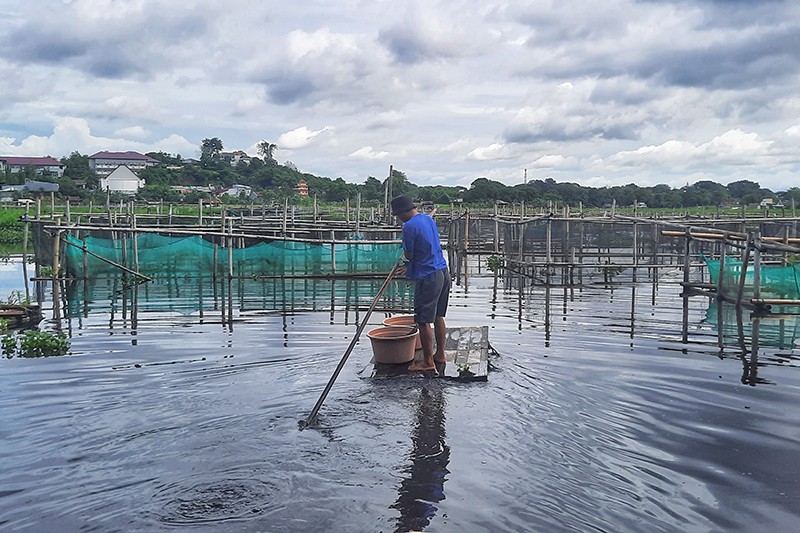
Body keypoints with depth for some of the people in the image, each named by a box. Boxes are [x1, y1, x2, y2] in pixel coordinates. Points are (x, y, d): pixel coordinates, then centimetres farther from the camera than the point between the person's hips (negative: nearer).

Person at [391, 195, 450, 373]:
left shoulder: (410, 226, -16)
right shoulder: (428, 219, 12)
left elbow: (409, 255, -11)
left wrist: (406, 252, 11)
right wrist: (409, 265, 22)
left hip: (428, 277, -9)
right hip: (443, 272, 9)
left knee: (424, 321, -1)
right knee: (438, 316, 16)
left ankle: (428, 361, 4)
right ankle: (440, 354, 25)